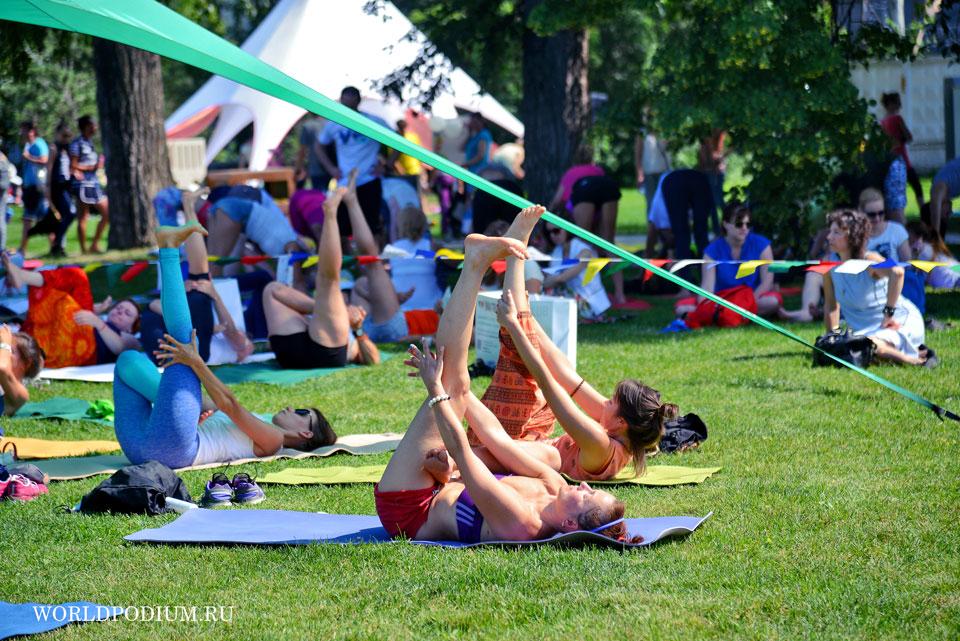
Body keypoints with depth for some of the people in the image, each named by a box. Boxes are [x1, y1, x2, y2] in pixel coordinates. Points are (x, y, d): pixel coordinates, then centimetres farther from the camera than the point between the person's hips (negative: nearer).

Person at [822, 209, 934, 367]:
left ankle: (913, 358, -9)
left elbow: (897, 272, -40)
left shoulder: (868, 260, -19)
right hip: (866, 329, 8)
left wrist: (889, 312, -35)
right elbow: (830, 305, 10)